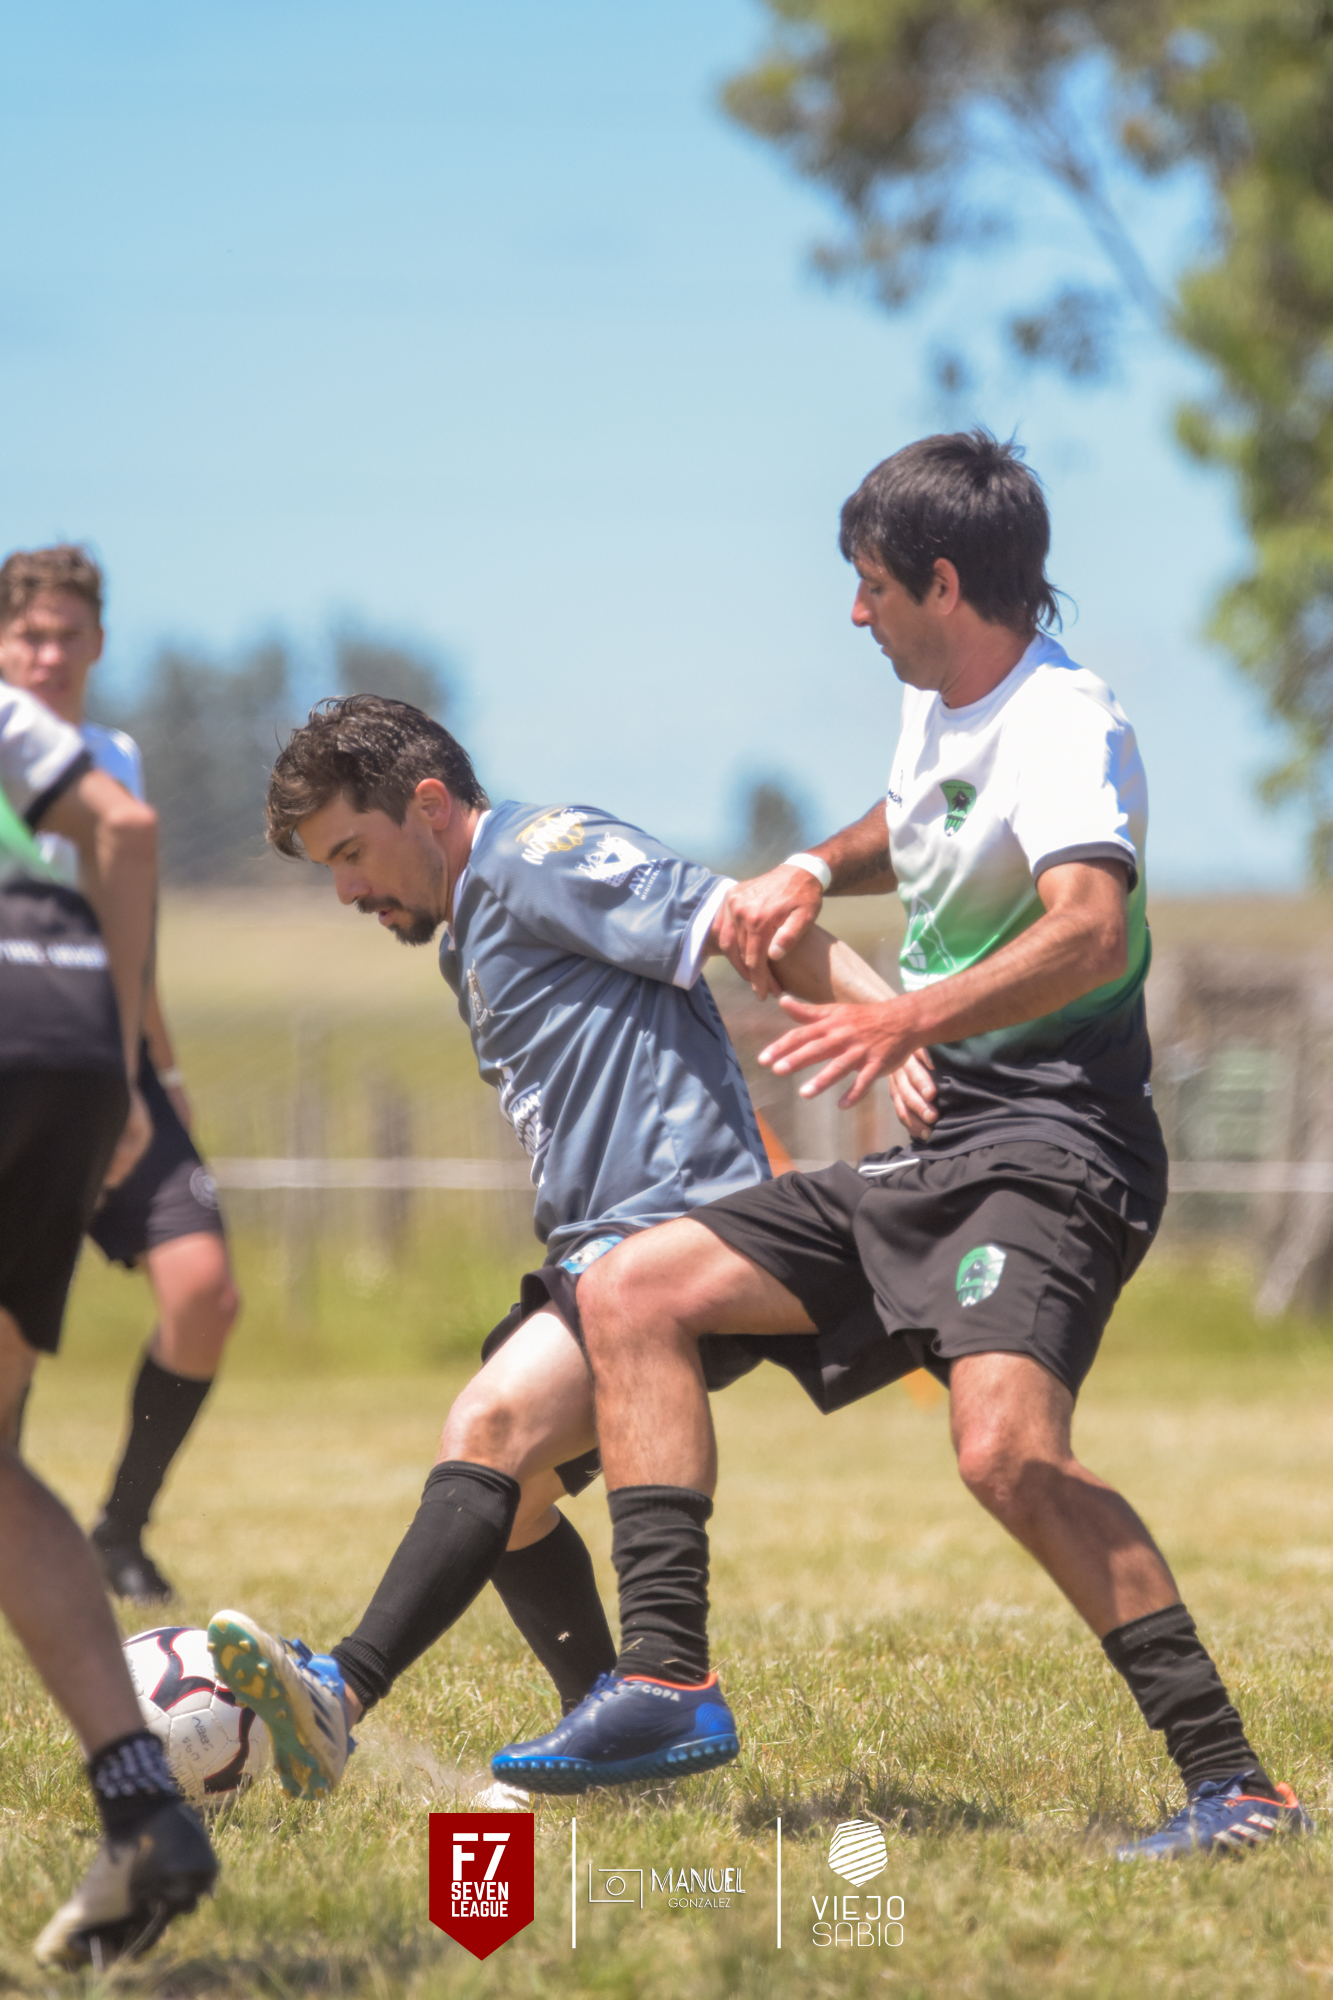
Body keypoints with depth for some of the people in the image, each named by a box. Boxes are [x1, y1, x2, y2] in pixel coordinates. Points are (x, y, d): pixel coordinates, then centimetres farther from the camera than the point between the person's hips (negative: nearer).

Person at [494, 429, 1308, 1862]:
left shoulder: (1064, 727, -15)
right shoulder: (938, 708, 14)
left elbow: (1092, 932, -35)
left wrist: (910, 1021, -48)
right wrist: (814, 873, 17)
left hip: (1046, 1150, -10)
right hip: (926, 1156, 10)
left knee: (1006, 1450, -32)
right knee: (628, 1292, 6)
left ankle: (1231, 1782, -26)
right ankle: (667, 1679, -1)